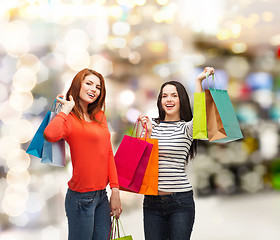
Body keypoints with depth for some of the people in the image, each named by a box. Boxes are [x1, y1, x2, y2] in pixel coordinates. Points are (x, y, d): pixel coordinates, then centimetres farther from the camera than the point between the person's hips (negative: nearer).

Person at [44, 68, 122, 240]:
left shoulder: (100, 116, 11)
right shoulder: (69, 118, -7)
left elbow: (109, 154, 12)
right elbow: (50, 135, -30)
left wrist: (115, 190, 5)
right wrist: (66, 109, -14)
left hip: (102, 195, 6)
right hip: (81, 197, -6)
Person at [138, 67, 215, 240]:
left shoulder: (186, 128, 2)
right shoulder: (153, 126, 10)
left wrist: (198, 80, -19)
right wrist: (148, 132, -9)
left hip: (181, 201, -2)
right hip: (152, 201, 3)